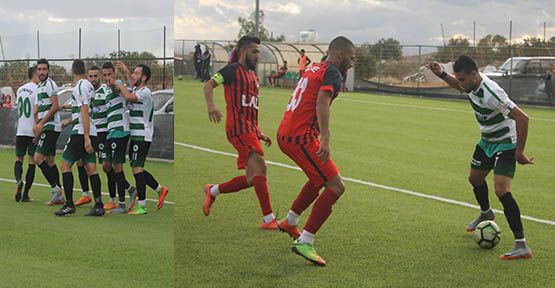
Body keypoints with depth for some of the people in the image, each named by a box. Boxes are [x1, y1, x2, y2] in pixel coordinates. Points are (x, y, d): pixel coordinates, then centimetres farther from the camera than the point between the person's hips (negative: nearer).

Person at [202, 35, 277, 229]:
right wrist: (211, 106, -29)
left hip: (251, 129, 9)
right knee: (259, 167, -19)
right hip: (238, 127, -9)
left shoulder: (253, 77, 25)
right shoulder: (233, 70, 0)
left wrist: (260, 134, 24)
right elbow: (208, 85, -10)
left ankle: (213, 191, 24)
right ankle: (268, 219, -21)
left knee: (252, 179, 5)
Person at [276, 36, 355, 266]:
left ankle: (289, 221, 38)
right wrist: (325, 140, -36)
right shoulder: (333, 74, -9)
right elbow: (321, 102, -27)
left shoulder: (314, 69, 19)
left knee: (321, 178, 29)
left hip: (285, 134, 10)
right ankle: (304, 242, -11)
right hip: (300, 138, -10)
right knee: (336, 186, -8)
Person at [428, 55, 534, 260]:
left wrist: (519, 153, -32)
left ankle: (521, 246, -23)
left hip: (505, 144, -9)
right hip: (487, 141, 9)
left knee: (501, 191, -23)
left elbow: (522, 118, -35)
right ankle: (486, 214, 57)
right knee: (475, 178, 26)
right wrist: (441, 74, 2)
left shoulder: (490, 94, -34)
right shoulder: (471, 83, -7)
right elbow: (459, 87, 20)